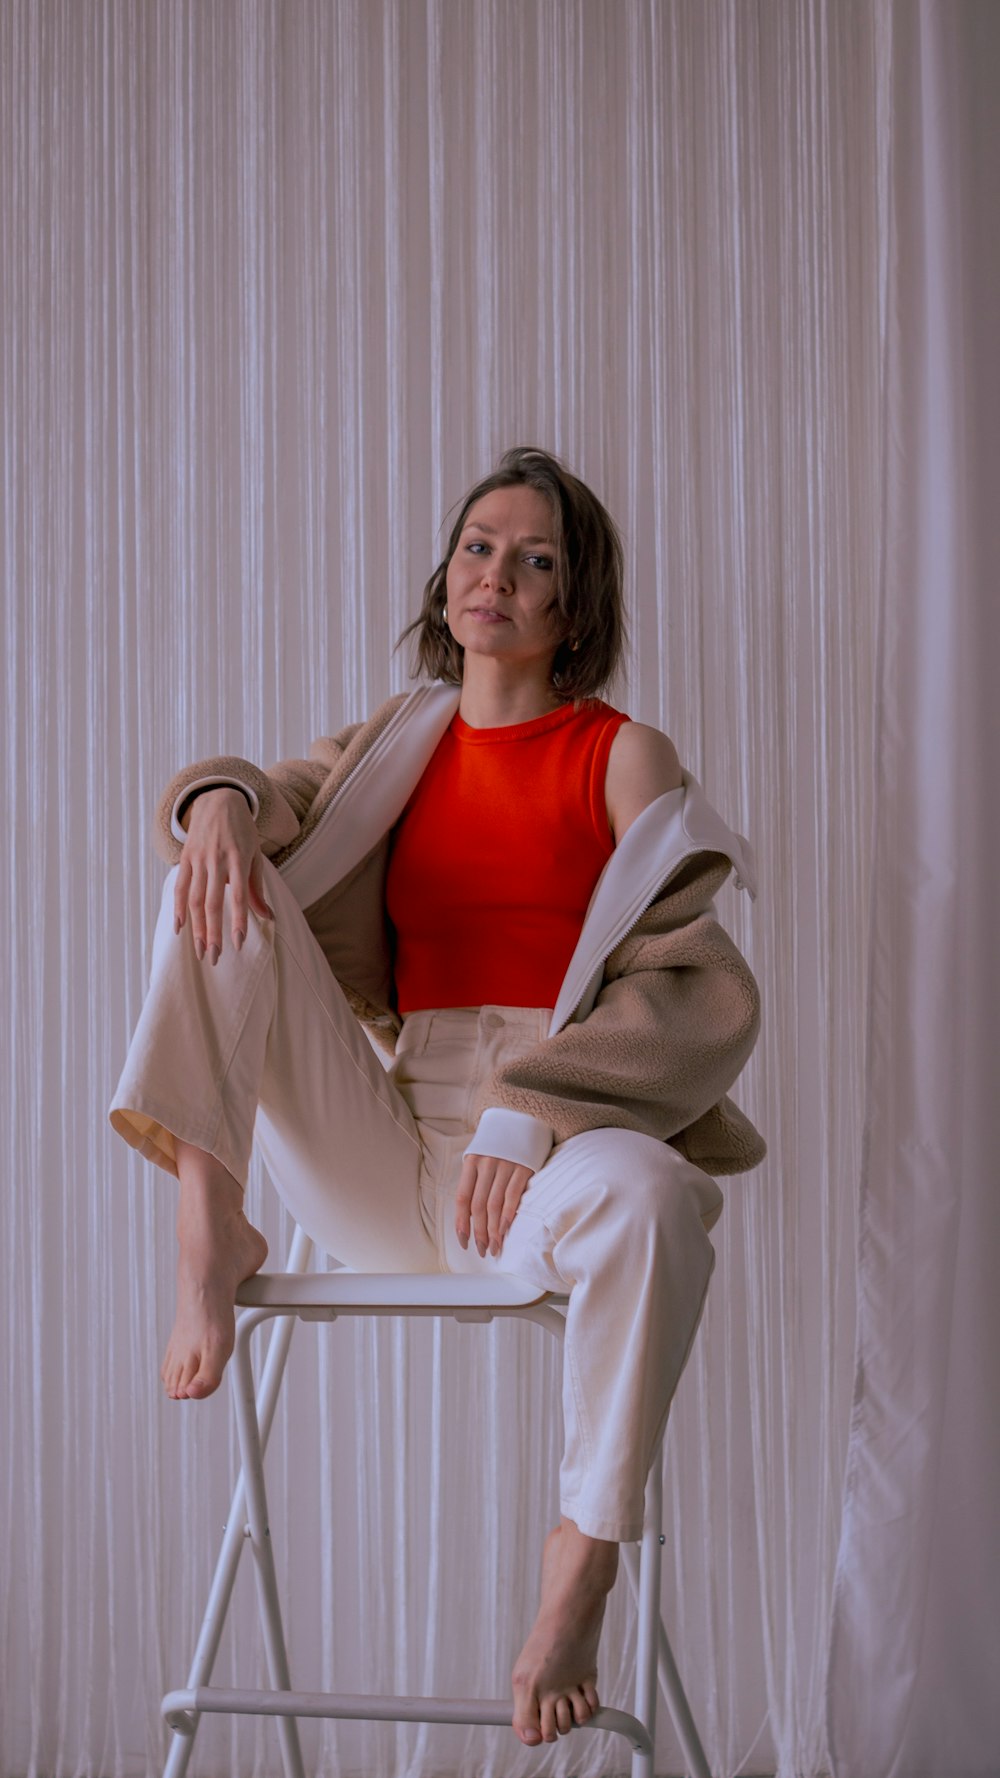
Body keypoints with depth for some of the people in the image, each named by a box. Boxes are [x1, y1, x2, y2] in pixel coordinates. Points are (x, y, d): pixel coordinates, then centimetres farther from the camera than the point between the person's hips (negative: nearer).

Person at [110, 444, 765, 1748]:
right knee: (223, 879, -10)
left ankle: (574, 1595, -24)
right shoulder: (396, 747, 19)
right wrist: (223, 797, -20)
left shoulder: (626, 758, 4)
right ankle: (211, 1235, -16)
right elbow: (280, 800, 6)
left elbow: (702, 992, -6)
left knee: (646, 1194, -40)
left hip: (556, 1144, -3)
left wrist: (527, 1110, -19)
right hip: (384, 1158, 3)